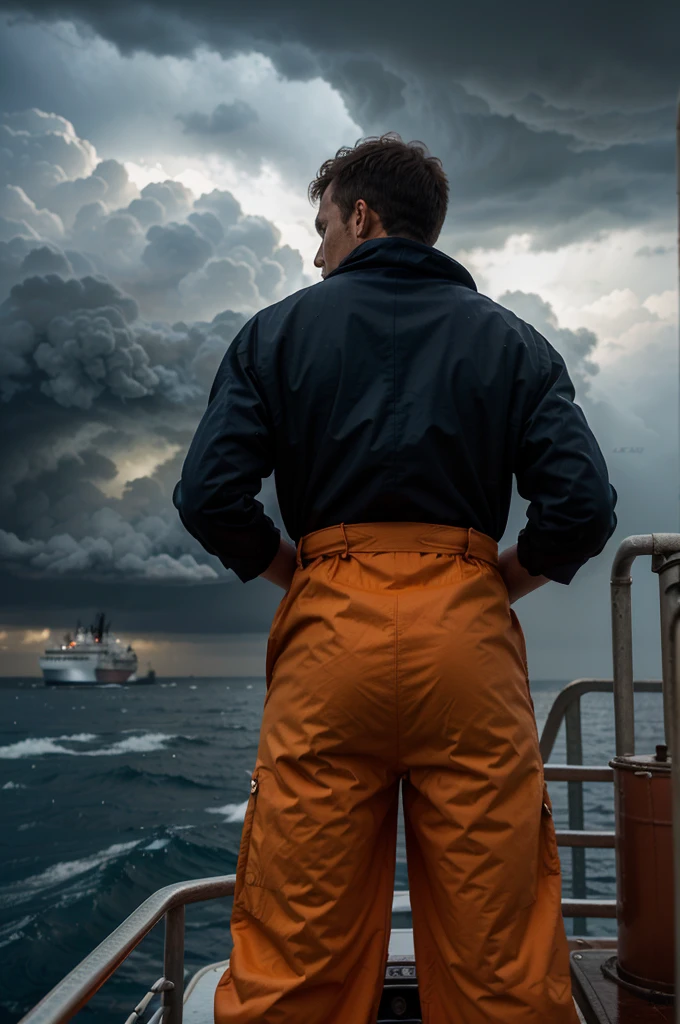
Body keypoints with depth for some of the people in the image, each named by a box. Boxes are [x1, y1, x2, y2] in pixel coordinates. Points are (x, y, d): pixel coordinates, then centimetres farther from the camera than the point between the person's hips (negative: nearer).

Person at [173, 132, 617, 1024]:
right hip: (468, 635, 1)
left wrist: (299, 574, 10)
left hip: (329, 638, 0)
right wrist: (493, 585, 10)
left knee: (296, 946, 8)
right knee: (500, 952, 9)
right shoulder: (512, 339, 10)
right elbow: (584, 506, -4)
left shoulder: (279, 330, 8)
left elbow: (210, 498, -4)